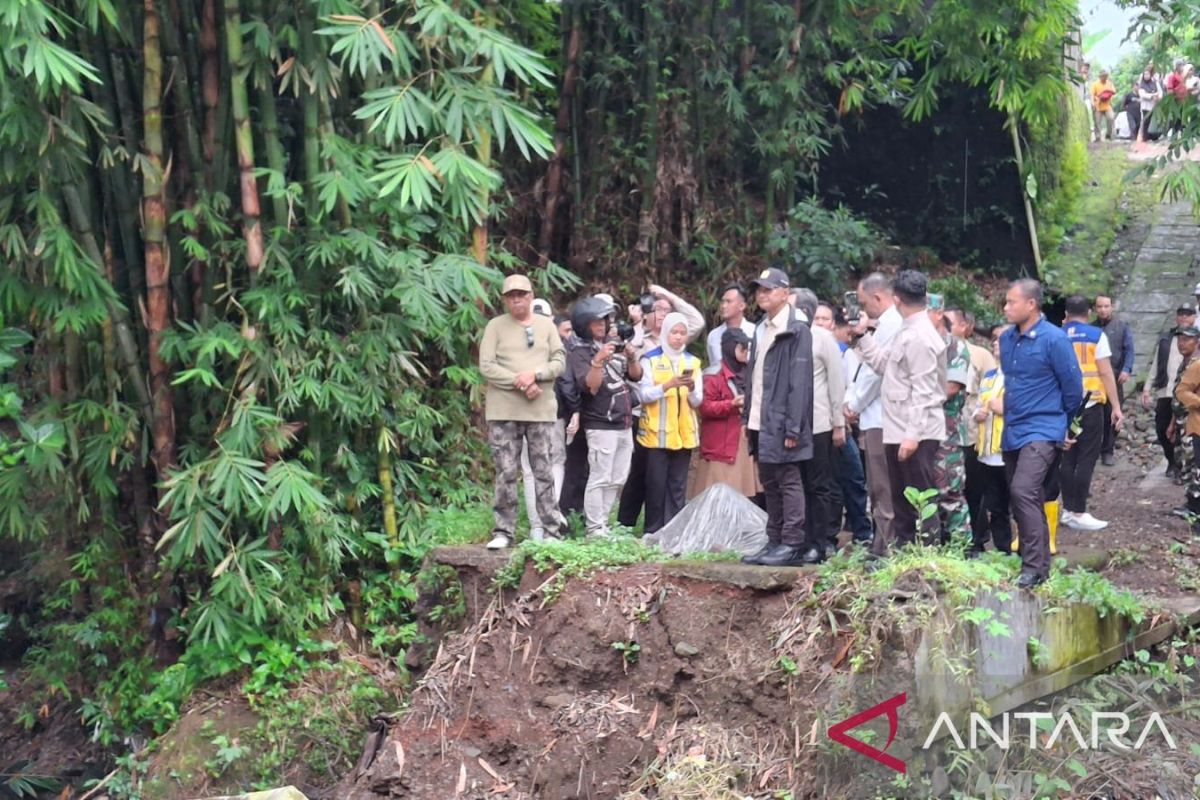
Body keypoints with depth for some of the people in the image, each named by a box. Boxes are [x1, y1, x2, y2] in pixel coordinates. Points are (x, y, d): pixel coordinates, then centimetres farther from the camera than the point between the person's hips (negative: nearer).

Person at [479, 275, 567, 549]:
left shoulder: (546, 325, 10)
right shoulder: (496, 326, 2)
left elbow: (559, 361, 4)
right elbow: (486, 366, -7)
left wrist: (534, 374, -15)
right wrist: (520, 384, -15)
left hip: (541, 410, 2)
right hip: (503, 411, -2)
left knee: (544, 472, 7)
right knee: (506, 473, 0)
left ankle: (552, 529, 12)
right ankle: (504, 531, 6)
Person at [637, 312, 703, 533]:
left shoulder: (692, 362, 12)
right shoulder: (650, 359, 2)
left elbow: (697, 401, 7)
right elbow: (644, 394, -7)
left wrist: (691, 389, -15)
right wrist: (668, 385, -21)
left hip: (684, 433, 3)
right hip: (656, 432, -3)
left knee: (678, 485, 4)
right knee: (656, 484, -2)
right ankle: (653, 531, 5)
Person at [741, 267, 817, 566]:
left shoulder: (796, 330, -9)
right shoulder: (761, 329, 16)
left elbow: (799, 382, -15)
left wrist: (793, 428, -19)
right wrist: (747, 416, 10)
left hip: (781, 422, -8)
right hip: (760, 422, 8)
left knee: (789, 482, -3)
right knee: (769, 484, 12)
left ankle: (793, 545, 1)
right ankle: (775, 542, 18)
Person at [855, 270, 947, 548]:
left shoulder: (919, 337, -16)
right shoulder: (907, 332, 14)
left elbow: (923, 391, -20)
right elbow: (882, 362, 18)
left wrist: (912, 434, -22)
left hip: (917, 434, -10)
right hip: (900, 431, 10)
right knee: (902, 499, 16)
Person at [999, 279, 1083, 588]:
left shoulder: (1054, 339, -13)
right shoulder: (1006, 339, 7)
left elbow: (1073, 386, -5)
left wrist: (1064, 424, 7)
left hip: (1042, 431, -7)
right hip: (1012, 432, 7)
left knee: (1023, 493, -21)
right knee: (1027, 499, 13)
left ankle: (1036, 567, -16)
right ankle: (1035, 559, 24)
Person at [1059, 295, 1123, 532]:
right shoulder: (1096, 335, -4)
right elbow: (1105, 373, -8)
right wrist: (1116, 406, -5)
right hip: (1090, 404, -4)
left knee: (1068, 458, 11)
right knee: (1086, 458, -1)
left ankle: (1068, 509, 14)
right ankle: (1079, 513, -3)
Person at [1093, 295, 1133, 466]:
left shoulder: (1122, 325, 6)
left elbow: (1128, 349, 0)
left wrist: (1126, 370, -12)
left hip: (1115, 377, -1)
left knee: (1112, 416, -1)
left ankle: (1108, 451, 7)